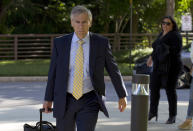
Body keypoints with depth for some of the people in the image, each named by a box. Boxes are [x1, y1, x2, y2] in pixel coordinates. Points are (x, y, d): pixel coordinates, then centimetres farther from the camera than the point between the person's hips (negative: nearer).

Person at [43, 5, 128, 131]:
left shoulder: (101, 43, -3)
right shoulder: (60, 43, 0)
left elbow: (113, 70, 5)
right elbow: (53, 72, 6)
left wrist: (122, 95, 9)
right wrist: (48, 98, 8)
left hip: (89, 102, -2)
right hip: (65, 101, 2)